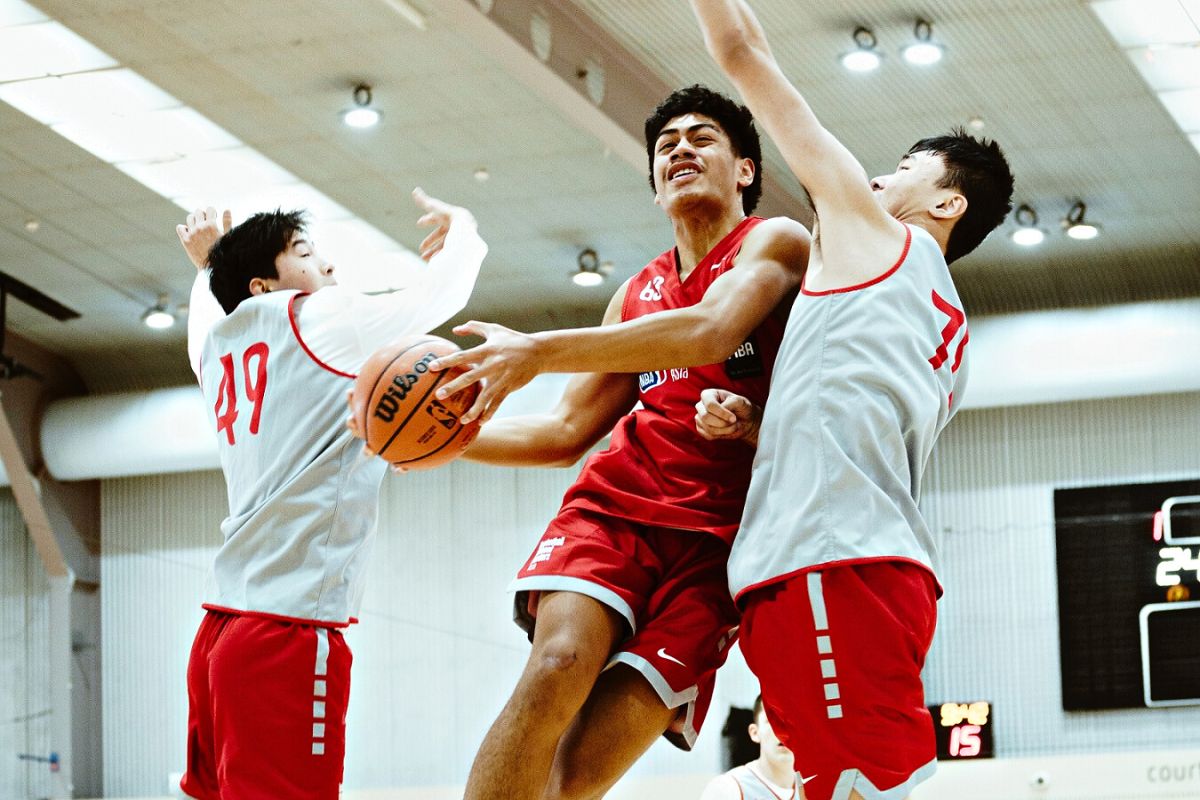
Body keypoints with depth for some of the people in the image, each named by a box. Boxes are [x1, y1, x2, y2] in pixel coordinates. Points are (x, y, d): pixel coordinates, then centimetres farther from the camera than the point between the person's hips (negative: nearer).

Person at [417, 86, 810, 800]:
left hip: (713, 534, -4)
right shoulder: (638, 294, 23)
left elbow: (709, 334, -16)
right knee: (559, 666, -29)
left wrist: (539, 351, -21)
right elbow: (567, 430, 25)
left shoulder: (775, 243, 6)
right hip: (614, 500, 4)